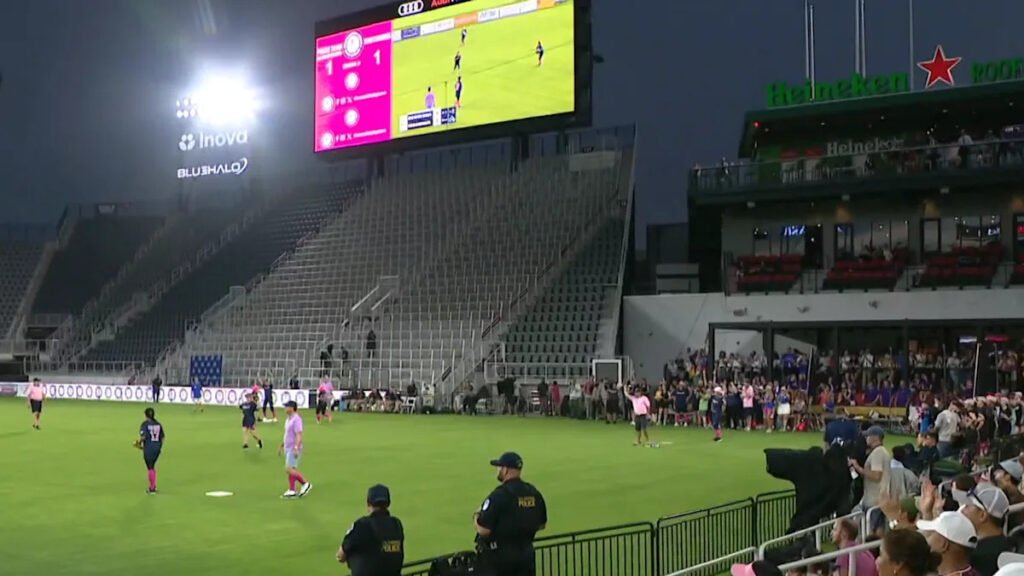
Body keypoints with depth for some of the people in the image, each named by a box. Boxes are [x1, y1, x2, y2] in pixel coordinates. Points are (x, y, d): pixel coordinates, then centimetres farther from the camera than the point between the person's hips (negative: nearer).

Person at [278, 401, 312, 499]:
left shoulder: (296, 419, -17)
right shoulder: (288, 419, 13)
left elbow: (299, 435, -24)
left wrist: (296, 448, -31)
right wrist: (281, 446, 25)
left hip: (294, 449, -10)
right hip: (288, 448, 10)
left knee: (289, 469, -12)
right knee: (290, 470, 9)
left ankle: (305, 484, -1)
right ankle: (291, 491, 13)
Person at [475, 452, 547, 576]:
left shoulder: (499, 495, -18)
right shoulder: (535, 494, 3)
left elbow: (483, 530, -19)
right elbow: (541, 525, 14)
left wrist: (476, 517, 1)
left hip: (499, 556, -6)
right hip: (526, 555, 6)